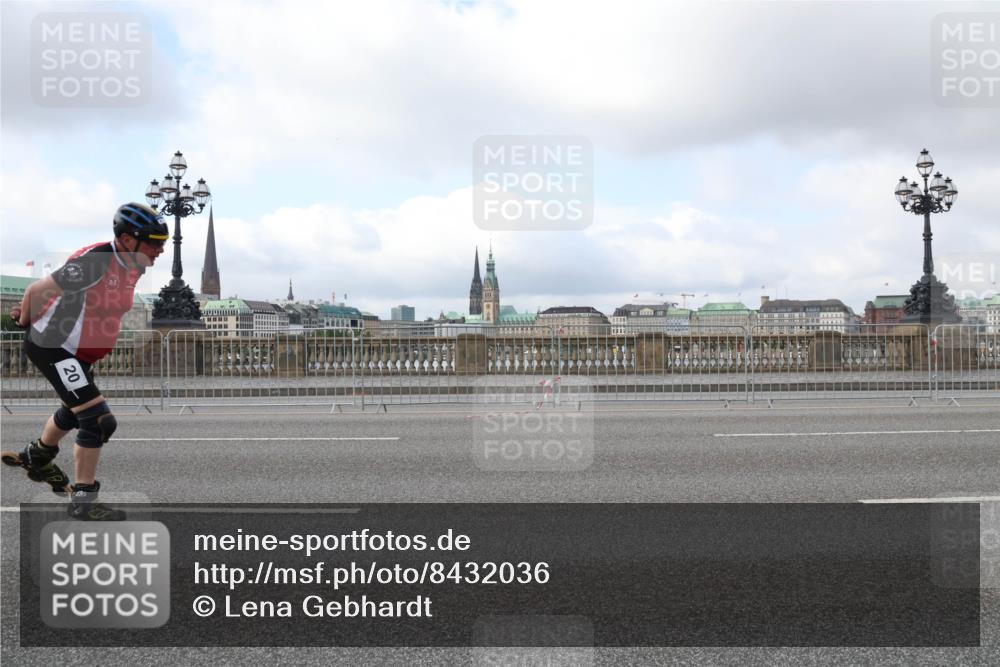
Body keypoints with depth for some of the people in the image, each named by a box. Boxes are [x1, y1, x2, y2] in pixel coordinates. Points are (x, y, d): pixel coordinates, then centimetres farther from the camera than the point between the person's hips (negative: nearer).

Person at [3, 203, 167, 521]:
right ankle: (83, 500, -1)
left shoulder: (133, 268, -1)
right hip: (52, 347, -9)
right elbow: (36, 290, -20)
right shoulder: (95, 262, -28)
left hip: (81, 353, 9)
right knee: (99, 421, -14)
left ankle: (38, 458, 57)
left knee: (75, 412, 29)